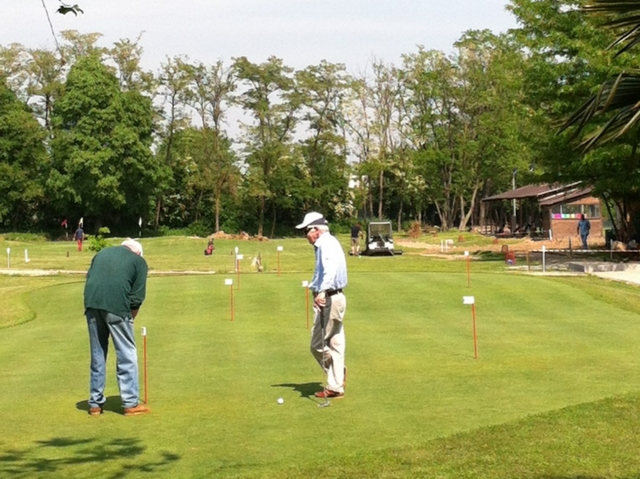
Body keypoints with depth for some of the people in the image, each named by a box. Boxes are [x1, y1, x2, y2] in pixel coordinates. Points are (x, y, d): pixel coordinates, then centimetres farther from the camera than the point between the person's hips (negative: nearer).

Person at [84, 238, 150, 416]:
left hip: (92, 304, 4)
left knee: (97, 355, 14)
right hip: (116, 306, -4)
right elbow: (137, 297, 7)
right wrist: (129, 319, 15)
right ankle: (131, 403, 7)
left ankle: (95, 403, 18)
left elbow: (88, 280, 20)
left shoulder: (102, 253, 28)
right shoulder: (139, 261, 16)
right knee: (127, 355, 5)